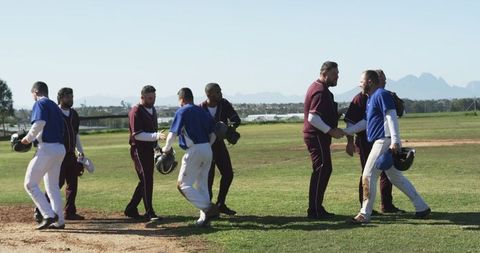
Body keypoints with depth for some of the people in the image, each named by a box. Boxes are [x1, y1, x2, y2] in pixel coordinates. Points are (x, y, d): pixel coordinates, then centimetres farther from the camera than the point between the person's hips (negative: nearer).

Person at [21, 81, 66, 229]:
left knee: (30, 184, -2)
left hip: (47, 149, -9)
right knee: (53, 186, 15)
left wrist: (28, 138, -10)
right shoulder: (54, 106, 20)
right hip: (60, 148, 9)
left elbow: (40, 123, -24)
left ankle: (49, 215, -11)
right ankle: (59, 221, 13)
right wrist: (34, 139, 18)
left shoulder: (40, 104, -6)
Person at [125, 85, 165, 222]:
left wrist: (157, 147, 21)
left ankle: (131, 209, 22)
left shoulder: (152, 110, 15)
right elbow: (137, 134, -20)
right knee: (147, 180, -11)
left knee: (146, 181, 11)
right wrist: (156, 136, -28)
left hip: (150, 149, 9)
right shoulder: (136, 112, -13)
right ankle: (149, 213, -7)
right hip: (139, 150, -9)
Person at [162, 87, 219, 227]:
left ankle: (208, 207, -16)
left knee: (184, 185, -1)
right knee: (202, 185, 15)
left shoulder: (182, 112, -5)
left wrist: (166, 148, 6)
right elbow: (212, 135, 13)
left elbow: (173, 134, -10)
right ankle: (204, 218, 12)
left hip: (194, 151, -7)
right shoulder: (203, 111, 14)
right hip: (208, 150, 7)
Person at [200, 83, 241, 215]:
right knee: (209, 177, -6)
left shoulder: (224, 104, -9)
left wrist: (232, 125, -38)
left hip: (219, 143, 5)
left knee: (228, 174, 6)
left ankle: (220, 204, 20)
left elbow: (236, 119, -13)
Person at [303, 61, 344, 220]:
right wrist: (330, 131, -23)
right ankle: (314, 211, -8)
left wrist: (332, 130, 20)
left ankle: (317, 208, 19)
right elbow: (313, 117, -25)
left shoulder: (319, 88, 18)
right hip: (317, 136, -11)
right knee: (321, 170, -10)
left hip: (318, 136, 11)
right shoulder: (320, 91, -17)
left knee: (324, 170, 14)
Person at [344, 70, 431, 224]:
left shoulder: (382, 95, -10)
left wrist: (395, 142, -25)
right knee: (396, 177, 15)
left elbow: (392, 117, -18)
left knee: (368, 176, -7)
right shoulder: (371, 98, 20)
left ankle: (365, 215, -3)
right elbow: (365, 122, 25)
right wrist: (345, 132, 21)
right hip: (381, 142, 10)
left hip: (384, 141, -10)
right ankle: (422, 207, 19)